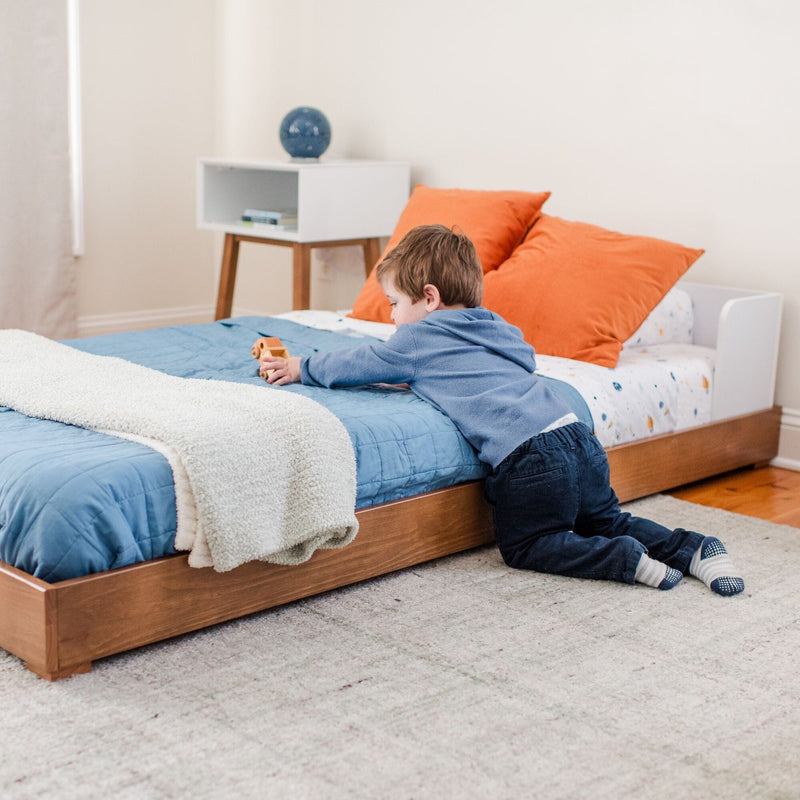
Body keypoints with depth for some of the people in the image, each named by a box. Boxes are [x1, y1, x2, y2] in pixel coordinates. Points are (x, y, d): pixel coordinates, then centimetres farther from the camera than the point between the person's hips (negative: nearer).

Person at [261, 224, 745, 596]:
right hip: (580, 438, 8)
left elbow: (360, 364, 12)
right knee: (606, 521, 25)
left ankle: (630, 561, -8)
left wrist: (301, 368, 27)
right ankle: (694, 550, 8)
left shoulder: (420, 339, 2)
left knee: (524, 545, 11)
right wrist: (417, 378, 39)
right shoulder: (492, 328, 22)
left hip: (530, 458, -7)